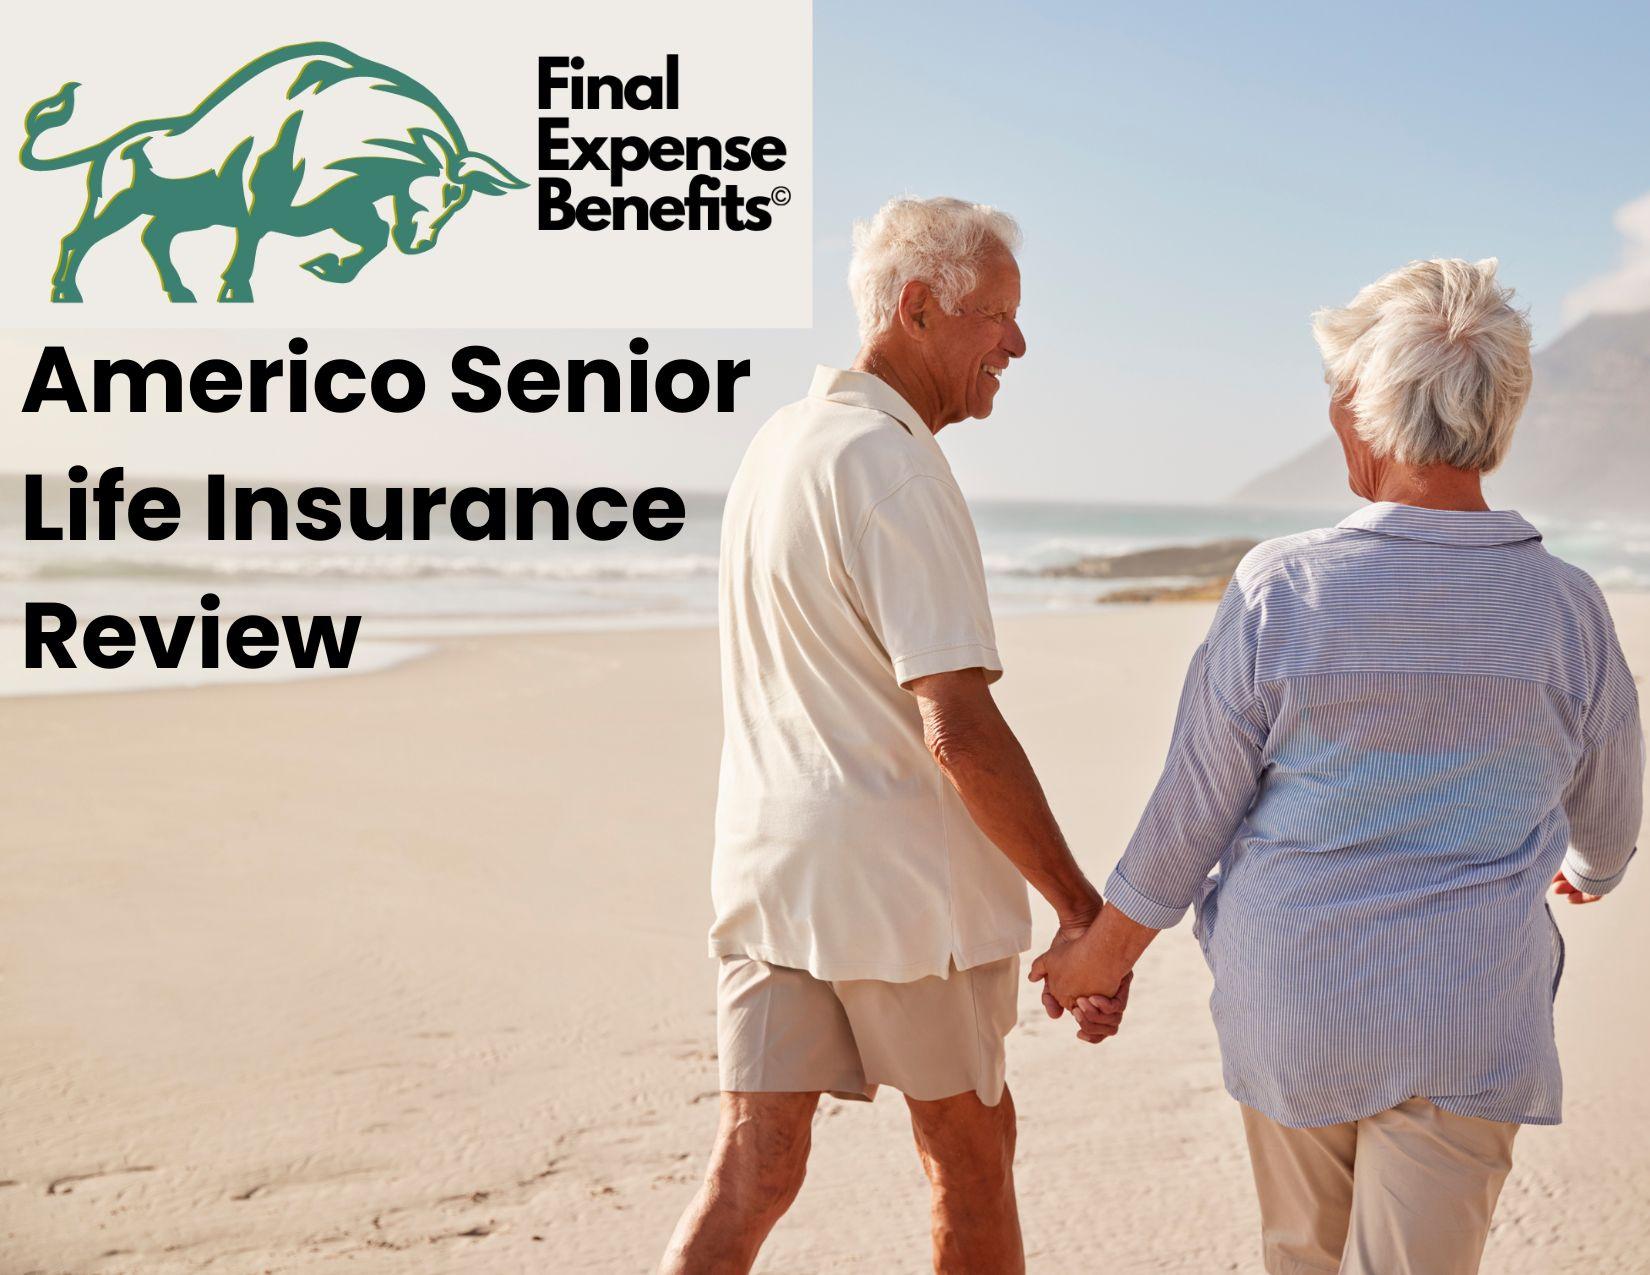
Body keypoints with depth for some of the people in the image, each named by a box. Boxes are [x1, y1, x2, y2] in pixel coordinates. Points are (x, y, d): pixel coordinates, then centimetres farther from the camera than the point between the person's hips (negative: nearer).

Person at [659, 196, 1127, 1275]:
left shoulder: (778, 443, 12)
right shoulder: (894, 466, -18)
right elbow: (958, 728, -23)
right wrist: (1081, 907, -18)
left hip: (765, 864, 7)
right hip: (904, 882, -7)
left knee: (753, 1172, 5)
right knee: (971, 1150, 14)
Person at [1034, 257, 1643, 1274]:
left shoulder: (1280, 591, -14)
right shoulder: (1568, 609, -8)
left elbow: (1194, 809, -7)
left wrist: (1108, 948, 10)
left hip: (1292, 999, 0)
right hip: (1468, 1019, 0)